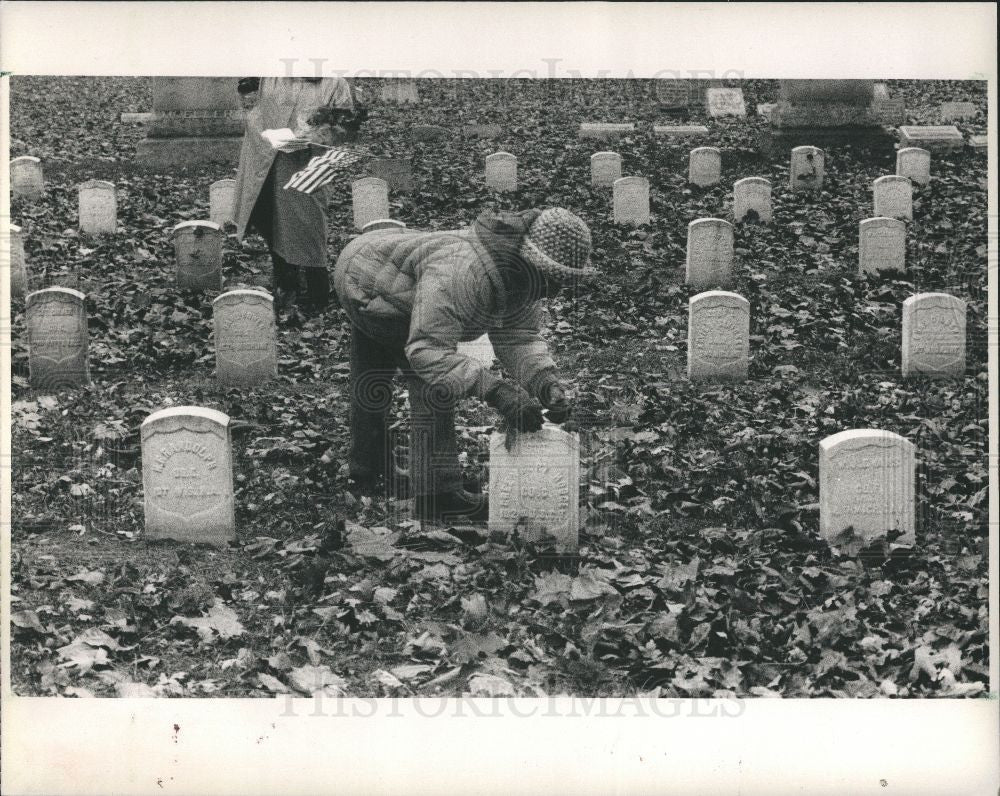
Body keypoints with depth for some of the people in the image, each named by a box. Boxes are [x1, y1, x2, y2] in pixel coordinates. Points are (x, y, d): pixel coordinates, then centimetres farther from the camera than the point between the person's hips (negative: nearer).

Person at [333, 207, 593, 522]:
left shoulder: (522, 276, -15)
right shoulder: (462, 273, -44)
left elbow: (518, 338, -12)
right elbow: (427, 348, -47)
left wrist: (548, 384, -32)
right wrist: (497, 391, -53)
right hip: (366, 285, -9)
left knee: (373, 374, 27)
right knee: (436, 381, -16)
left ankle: (366, 463, 47)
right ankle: (437, 492, -14)